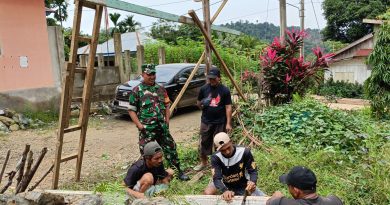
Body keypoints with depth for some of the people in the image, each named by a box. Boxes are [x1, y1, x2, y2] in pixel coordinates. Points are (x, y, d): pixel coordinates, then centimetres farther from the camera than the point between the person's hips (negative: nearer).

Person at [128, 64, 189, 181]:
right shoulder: (137, 90, -6)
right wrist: (139, 125, -12)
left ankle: (178, 171, 26)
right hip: (146, 128, -4)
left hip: (162, 127, 4)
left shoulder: (160, 89, 9)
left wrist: (167, 121, 6)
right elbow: (131, 110, -5)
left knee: (170, 148, 12)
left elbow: (166, 105, 16)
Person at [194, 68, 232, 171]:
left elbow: (228, 107, -6)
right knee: (204, 143, 10)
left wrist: (228, 123, -10)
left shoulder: (225, 90, -7)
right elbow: (198, 103, 11)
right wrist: (203, 106, -12)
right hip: (206, 121, 2)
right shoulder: (204, 88, -1)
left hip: (220, 122, -2)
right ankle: (203, 162, 29)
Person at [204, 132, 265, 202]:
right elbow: (217, 178, -31)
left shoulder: (244, 152, -23)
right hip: (226, 185, -1)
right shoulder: (216, 157, -24)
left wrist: (252, 182, -40)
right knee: (208, 193, -27)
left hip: (243, 186, 1)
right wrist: (225, 191, -52)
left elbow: (253, 171, -16)